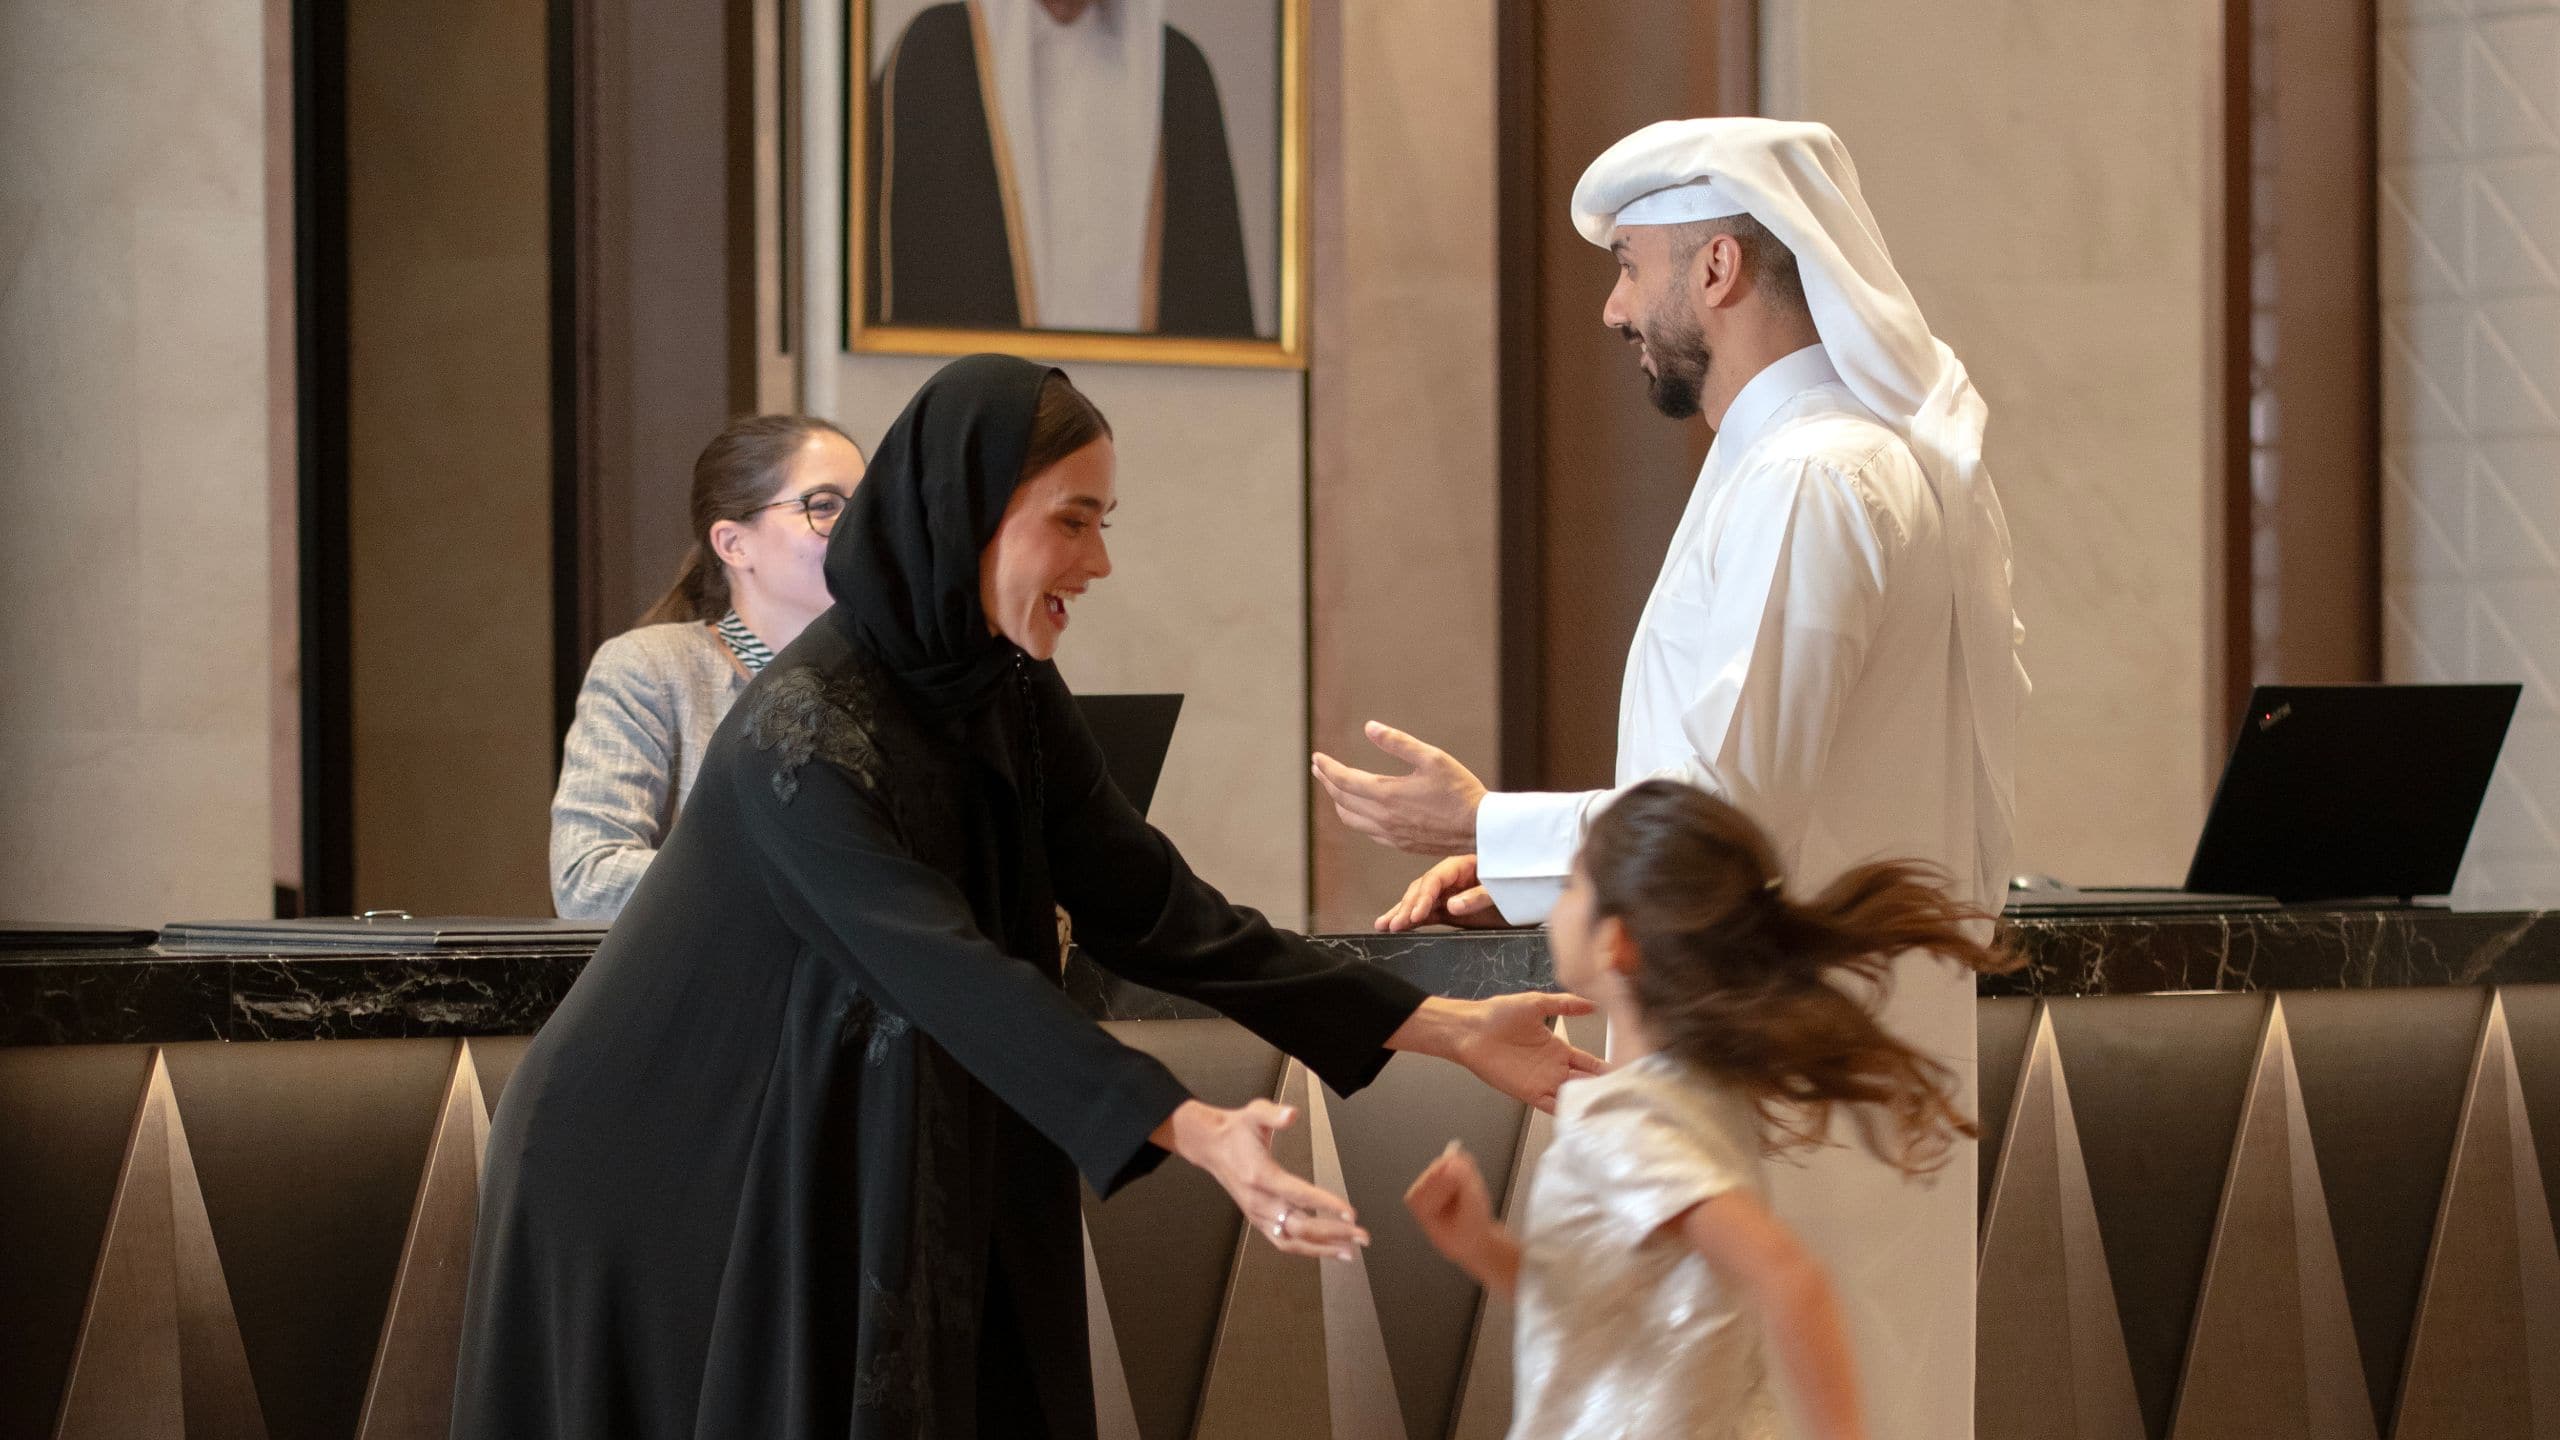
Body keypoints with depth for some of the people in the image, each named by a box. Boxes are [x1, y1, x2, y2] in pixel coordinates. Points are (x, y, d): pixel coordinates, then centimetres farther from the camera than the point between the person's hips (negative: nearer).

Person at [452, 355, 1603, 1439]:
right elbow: (952, 976, -33)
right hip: (667, 1181, -7)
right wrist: (1196, 1134, -43)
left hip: (847, 1185, 7)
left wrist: (1448, 1029, -4)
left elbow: (1141, 906, 0)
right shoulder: (805, 729, -26)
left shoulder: (1009, 693, -1)